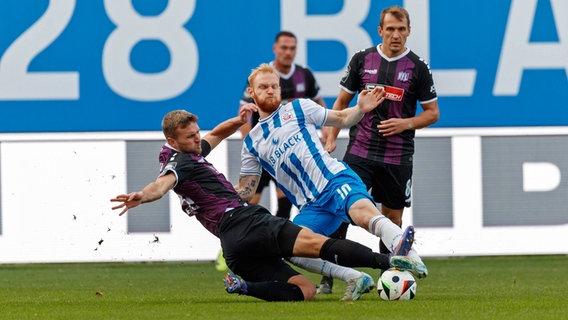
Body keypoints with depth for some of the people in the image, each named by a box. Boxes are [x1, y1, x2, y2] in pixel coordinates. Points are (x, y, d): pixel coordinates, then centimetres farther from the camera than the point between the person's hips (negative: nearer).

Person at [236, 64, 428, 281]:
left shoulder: (298, 108, 13)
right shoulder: (251, 143, 20)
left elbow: (342, 119, 16)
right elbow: (244, 192, 21)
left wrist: (360, 109, -5)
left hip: (334, 179, -4)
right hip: (311, 206, 4)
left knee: (363, 214, -34)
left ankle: (411, 257, -47)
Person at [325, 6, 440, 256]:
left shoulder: (418, 68, 0)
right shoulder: (362, 60, 3)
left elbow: (433, 113, 6)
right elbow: (342, 102, 12)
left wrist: (406, 124, -12)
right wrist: (331, 138, 3)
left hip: (398, 156, 0)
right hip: (360, 149, 0)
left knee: (393, 216, 7)